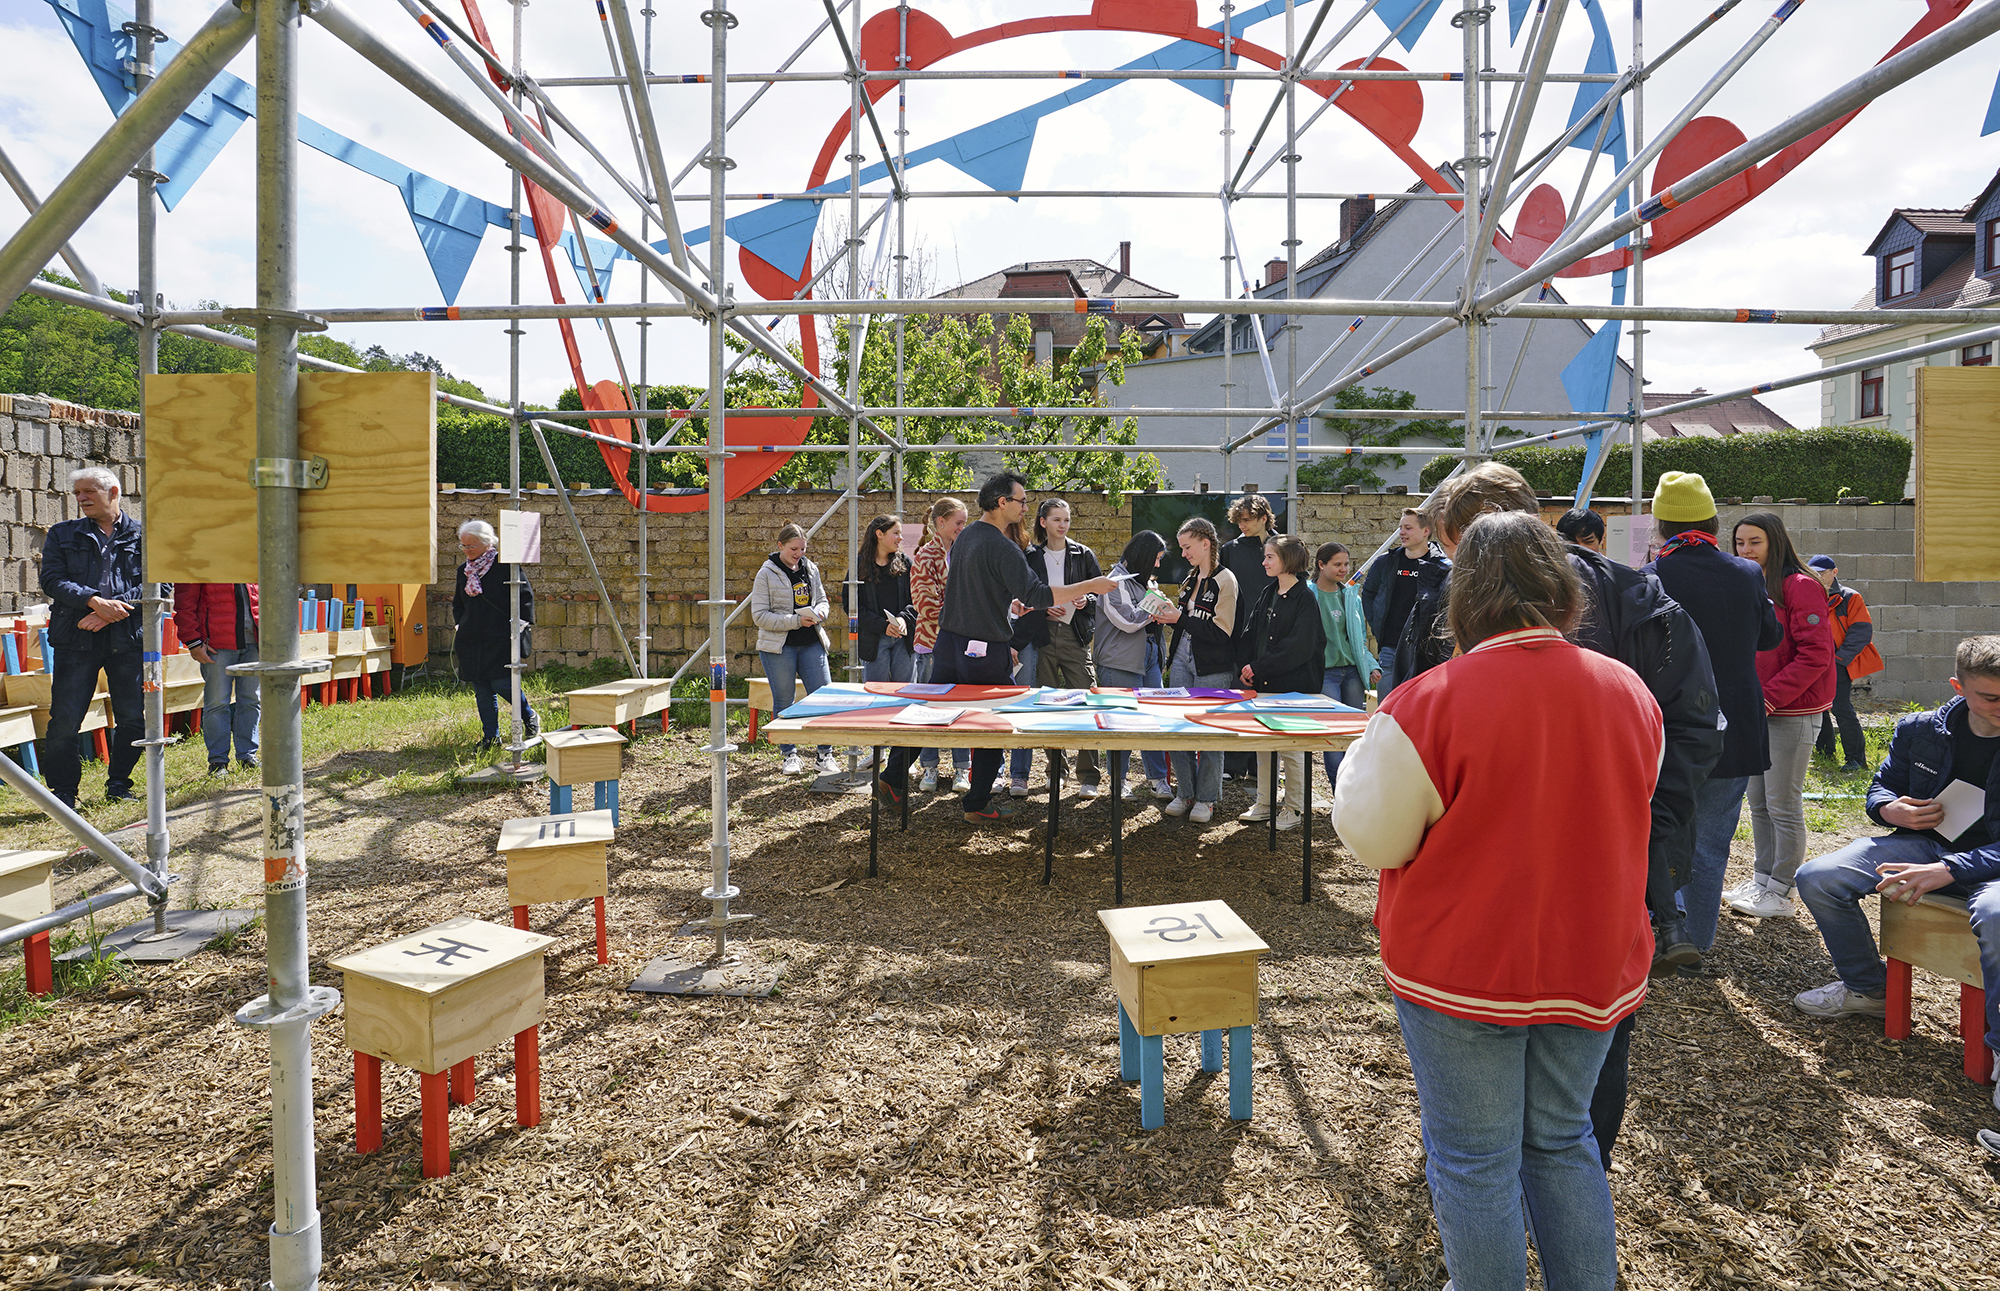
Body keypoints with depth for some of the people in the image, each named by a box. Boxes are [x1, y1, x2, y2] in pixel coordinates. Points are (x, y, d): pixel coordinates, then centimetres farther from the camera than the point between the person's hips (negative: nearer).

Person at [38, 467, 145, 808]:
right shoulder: (62, 535, 12)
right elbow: (51, 579, 0)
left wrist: (112, 611, -13)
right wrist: (94, 601, -17)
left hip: (128, 639, 0)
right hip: (76, 639, 0)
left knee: (133, 718, 5)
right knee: (64, 721, -3)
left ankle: (118, 785, 21)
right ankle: (62, 792, 9)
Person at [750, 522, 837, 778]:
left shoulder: (811, 569, 8)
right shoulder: (767, 574, -6)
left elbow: (822, 600, 19)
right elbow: (760, 615, -10)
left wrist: (817, 613, -6)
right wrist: (796, 621, -17)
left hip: (812, 644, 4)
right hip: (779, 647, -3)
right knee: (783, 702, 5)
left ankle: (825, 755, 7)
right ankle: (790, 755, 17)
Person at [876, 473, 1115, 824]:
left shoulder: (965, 537, 9)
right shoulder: (1003, 548, -18)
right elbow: (1037, 595, -23)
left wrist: (1007, 603, 24)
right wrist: (1091, 586, -19)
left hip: (948, 641, 8)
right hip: (984, 650, -7)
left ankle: (893, 778, 20)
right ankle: (978, 805, 15)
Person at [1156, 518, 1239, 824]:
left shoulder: (1224, 580, -9)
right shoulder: (1190, 578, 14)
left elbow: (1221, 632, -17)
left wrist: (1180, 618, -17)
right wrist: (1168, 615, 5)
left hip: (1212, 669, -7)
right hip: (1182, 660, 7)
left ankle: (1207, 799, 11)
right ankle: (1185, 794, 18)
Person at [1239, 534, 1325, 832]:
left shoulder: (1305, 598, -11)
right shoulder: (1269, 594, 12)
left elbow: (1298, 647, -18)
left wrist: (1259, 667, -17)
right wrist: (1250, 668, 1)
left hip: (1294, 684, -7)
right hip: (1264, 683, 7)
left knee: (1291, 748, 1)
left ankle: (1294, 808, 14)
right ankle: (1265, 803, 22)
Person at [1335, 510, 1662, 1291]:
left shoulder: (1427, 705, -21)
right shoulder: (1629, 692, -4)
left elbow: (1372, 838, -13)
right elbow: (1623, 814, 12)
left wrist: (1364, 754, 3)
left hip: (1461, 974, -5)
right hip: (1592, 966, 5)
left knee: (1474, 1163, 12)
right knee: (1563, 1144, 23)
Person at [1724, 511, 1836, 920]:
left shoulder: (1800, 587, -11)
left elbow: (1815, 655, -16)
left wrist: (1768, 698, -18)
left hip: (1793, 711, -7)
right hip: (1755, 710, 8)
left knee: (1783, 804, -2)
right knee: (1758, 802, 13)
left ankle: (1780, 892, 8)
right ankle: (1762, 879, 23)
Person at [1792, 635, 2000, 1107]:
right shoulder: (1920, 731, -1)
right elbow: (1882, 786, 16)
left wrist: (1949, 870, -31)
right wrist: (1889, 809, -9)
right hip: (1924, 840, 5)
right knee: (1815, 878, -13)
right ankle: (1868, 987, 12)